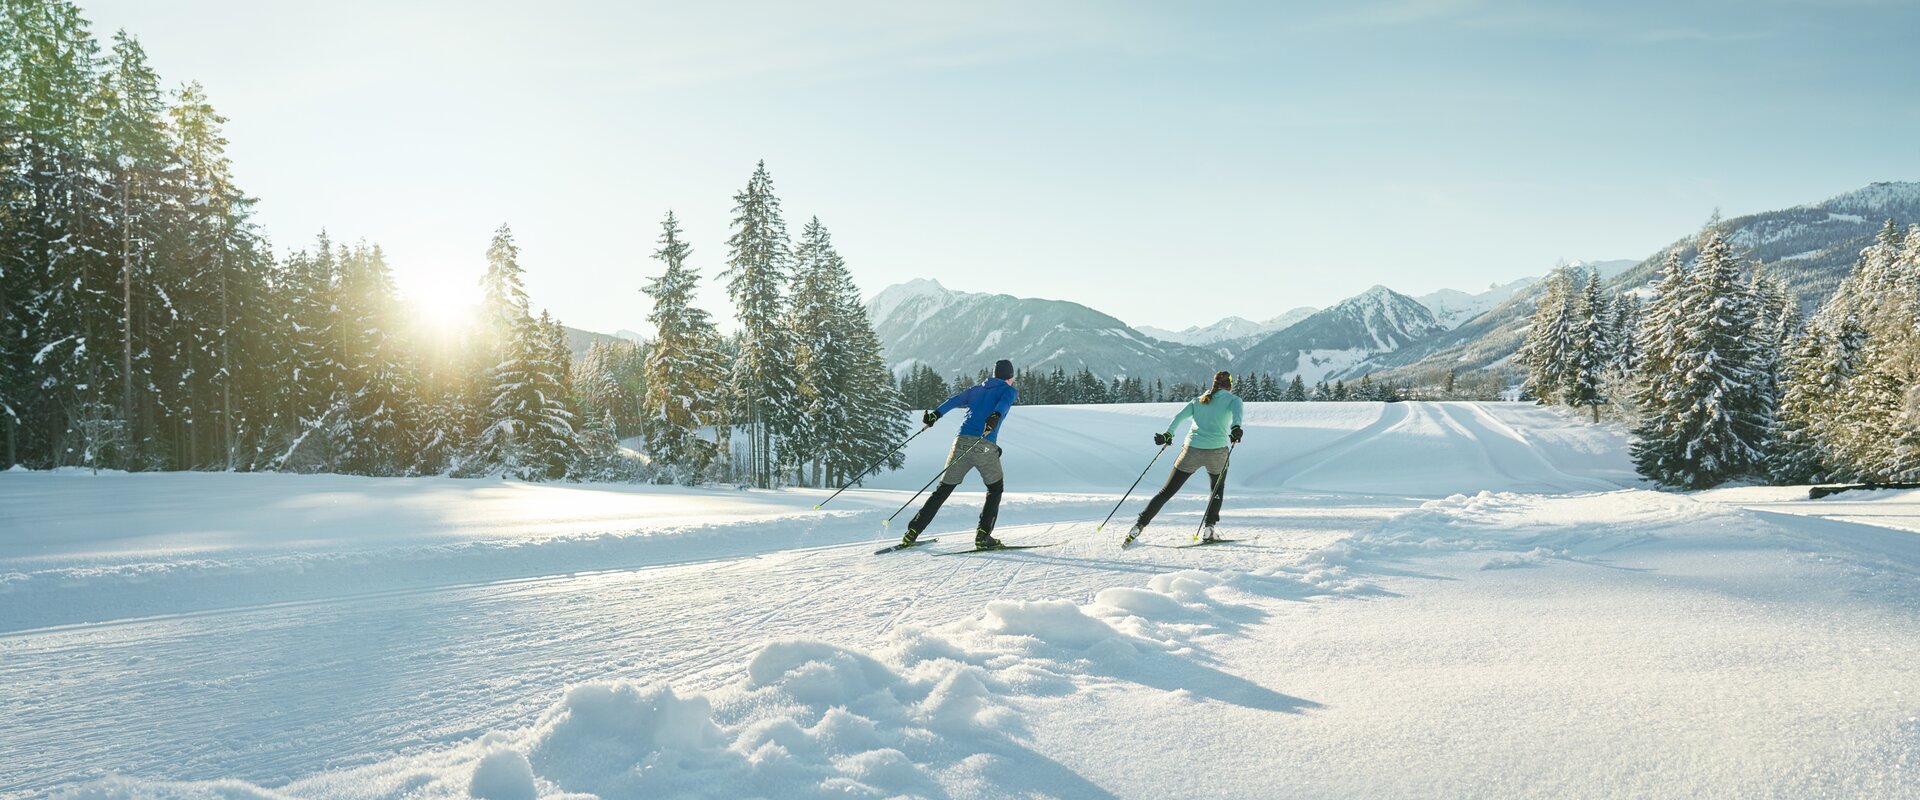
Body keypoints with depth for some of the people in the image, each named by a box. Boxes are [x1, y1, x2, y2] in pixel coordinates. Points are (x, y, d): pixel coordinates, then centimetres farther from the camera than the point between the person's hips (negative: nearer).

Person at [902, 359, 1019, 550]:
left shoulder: (977, 389, 27)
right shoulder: (1009, 391, 13)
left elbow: (955, 400, 12)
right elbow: (1003, 403, -10)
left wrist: (936, 414, 4)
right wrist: (996, 417, -28)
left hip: (962, 441, 4)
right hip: (985, 446, -4)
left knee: (944, 489, 12)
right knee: (995, 488, 18)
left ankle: (912, 532, 6)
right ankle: (983, 535, 6)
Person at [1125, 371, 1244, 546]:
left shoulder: (1198, 400, 22)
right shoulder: (1233, 399, 12)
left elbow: (1179, 416, 7)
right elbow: (1236, 412, -11)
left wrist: (1167, 434, 3)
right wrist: (1235, 428, -27)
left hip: (1192, 450, 2)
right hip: (1217, 451, -2)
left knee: (1167, 492, 7)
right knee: (1218, 490, 25)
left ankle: (1138, 526, -1)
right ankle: (1207, 529, 11)